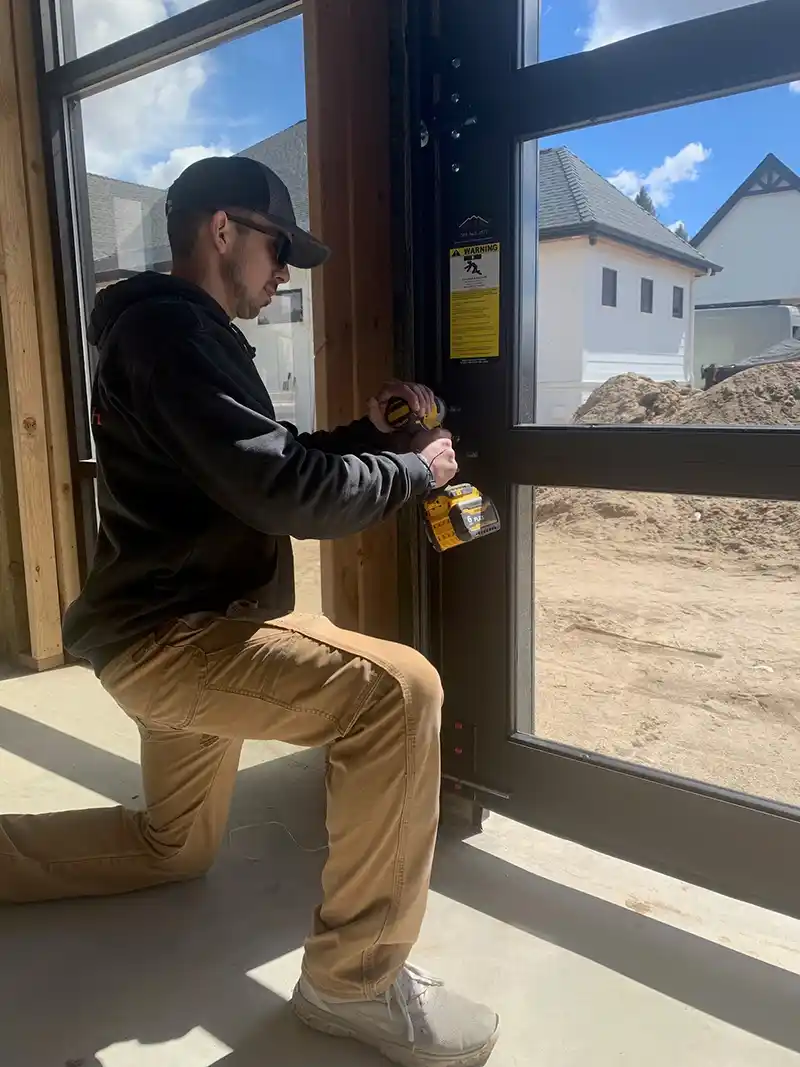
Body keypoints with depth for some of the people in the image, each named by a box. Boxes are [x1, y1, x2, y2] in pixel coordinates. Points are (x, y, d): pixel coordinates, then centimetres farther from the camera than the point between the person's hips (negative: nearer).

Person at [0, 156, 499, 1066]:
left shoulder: (176, 330, 19)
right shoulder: (171, 326, -15)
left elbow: (260, 469, 20)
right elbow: (282, 492, -26)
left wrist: (367, 432, 8)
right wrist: (414, 469, -11)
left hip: (179, 627, 11)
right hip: (169, 636, -11)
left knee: (176, 847, 26)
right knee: (398, 689, -26)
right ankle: (354, 979, -11)